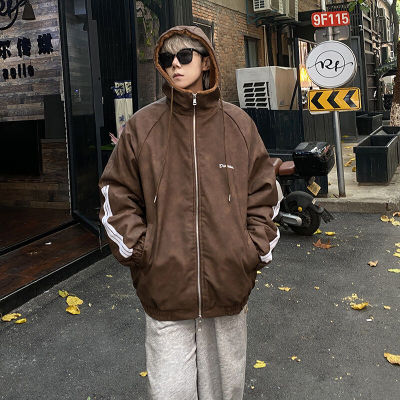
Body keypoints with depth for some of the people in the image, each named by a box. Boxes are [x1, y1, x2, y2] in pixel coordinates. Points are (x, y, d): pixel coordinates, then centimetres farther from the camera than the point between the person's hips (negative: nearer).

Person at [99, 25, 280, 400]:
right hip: (164, 288, -1)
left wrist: (256, 250, 1)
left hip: (230, 288, 2)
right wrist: (139, 251, -4)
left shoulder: (239, 124, 4)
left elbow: (263, 194, 9)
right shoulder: (143, 126, 0)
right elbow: (117, 196, 4)